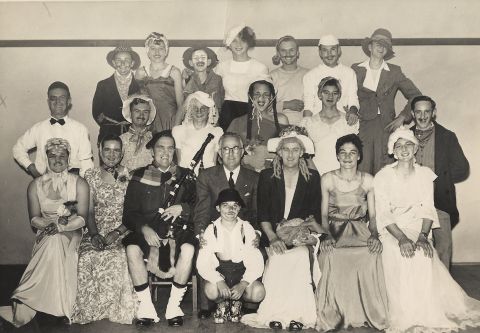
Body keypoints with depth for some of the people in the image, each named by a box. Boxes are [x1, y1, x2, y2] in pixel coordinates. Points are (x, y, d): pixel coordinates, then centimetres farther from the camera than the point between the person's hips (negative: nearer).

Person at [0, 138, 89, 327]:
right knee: (54, 244, -34)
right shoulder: (35, 185, 9)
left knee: (56, 242, -34)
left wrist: (61, 226, -24)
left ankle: (23, 309, -27)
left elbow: (82, 218, -6)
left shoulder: (79, 184, 3)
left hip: (71, 234, -1)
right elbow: (34, 220, 2)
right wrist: (51, 223, -20)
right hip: (45, 235, 1)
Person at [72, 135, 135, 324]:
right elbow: (89, 210, 7)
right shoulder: (91, 176, 10)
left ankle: (116, 308, -11)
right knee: (86, 257, -29)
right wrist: (94, 234, -11)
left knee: (115, 258, -33)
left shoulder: (129, 177, 4)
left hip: (122, 232, -2)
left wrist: (116, 233, -15)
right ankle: (90, 310, -10)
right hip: (97, 232, 2)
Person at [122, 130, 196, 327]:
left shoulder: (184, 176, 12)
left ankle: (174, 306, -17)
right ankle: (146, 307, -18)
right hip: (146, 231, 0)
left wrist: (182, 208, -17)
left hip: (176, 230, 0)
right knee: (132, 249, -32)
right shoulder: (140, 177, 11)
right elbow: (129, 213, 4)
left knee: (188, 248, -33)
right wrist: (144, 228, -15)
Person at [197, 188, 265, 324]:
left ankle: (236, 301, 7)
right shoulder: (211, 230, -2)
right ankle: (222, 303, 5)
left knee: (258, 292, -28)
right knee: (211, 291, -32)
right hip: (219, 273, 0)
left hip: (242, 273, 1)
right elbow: (202, 263, -9)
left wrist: (243, 284, -23)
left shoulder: (246, 228, -2)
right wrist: (219, 281, -26)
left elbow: (256, 263, -8)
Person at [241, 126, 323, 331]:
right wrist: (273, 237, -12)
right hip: (273, 237, 0)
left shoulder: (312, 178, 10)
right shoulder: (267, 176, 8)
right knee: (279, 258, -27)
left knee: (300, 256, -28)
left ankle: (297, 313, -19)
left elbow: (314, 214, 8)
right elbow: (262, 213, 1)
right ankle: (276, 313, -17)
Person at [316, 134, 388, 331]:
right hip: (336, 231, 0)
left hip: (361, 231, 1)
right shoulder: (327, 179, 5)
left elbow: (372, 215, 8)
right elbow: (324, 214, 6)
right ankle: (334, 316, -17)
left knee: (370, 258, -34)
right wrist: (327, 235, -11)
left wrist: (374, 235, -11)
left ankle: (369, 314, -15)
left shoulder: (368, 180, 7)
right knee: (332, 258, -35)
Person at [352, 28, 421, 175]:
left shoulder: (394, 72, 9)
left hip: (386, 126, 0)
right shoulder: (356, 69, 9)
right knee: (362, 171, -7)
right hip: (362, 127, 0)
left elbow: (416, 95, 9)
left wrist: (402, 117, 0)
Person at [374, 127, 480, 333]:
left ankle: (427, 315, -15)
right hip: (391, 231, -2)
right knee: (402, 257, -32)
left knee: (424, 257, -29)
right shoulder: (383, 176, -1)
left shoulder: (425, 174, 9)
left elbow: (428, 209, 1)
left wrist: (423, 236, -17)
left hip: (418, 229, 2)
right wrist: (401, 238, -23)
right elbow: (384, 213, -8)